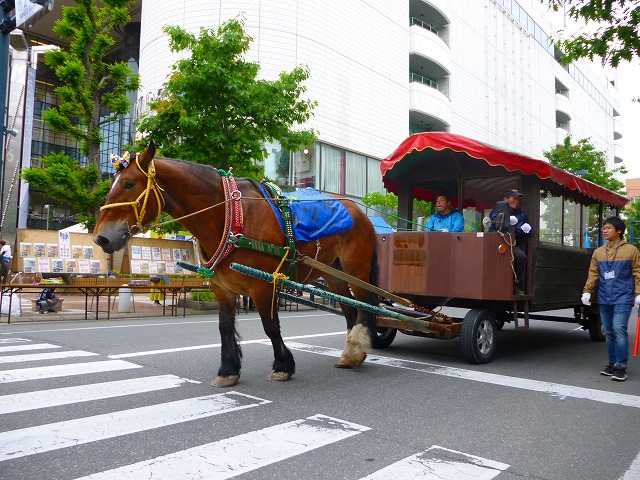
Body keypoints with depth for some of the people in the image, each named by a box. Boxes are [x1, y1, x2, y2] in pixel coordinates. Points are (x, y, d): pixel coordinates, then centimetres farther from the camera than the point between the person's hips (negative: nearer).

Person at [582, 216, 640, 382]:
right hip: (604, 298, 5)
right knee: (609, 332, 10)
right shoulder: (598, 252, 10)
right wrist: (587, 291, 0)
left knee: (619, 330, -13)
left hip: (622, 298, -4)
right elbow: (593, 274, 9)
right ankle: (612, 363, 21)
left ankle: (621, 367, -6)